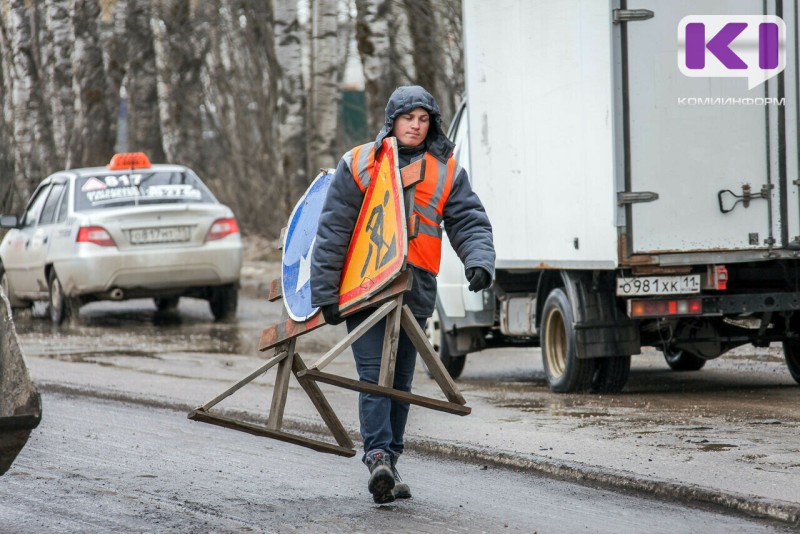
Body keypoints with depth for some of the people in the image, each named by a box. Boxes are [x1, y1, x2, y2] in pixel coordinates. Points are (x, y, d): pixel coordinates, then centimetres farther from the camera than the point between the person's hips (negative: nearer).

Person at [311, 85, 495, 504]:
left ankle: (388, 462, 16)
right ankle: (378, 456, -25)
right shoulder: (358, 164, 1)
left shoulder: (446, 171, 8)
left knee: (401, 382, 9)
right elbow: (333, 231, 2)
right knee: (374, 375, -14)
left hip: (415, 291, 3)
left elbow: (470, 223, 3)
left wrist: (478, 261, -20)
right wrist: (325, 292, -2)